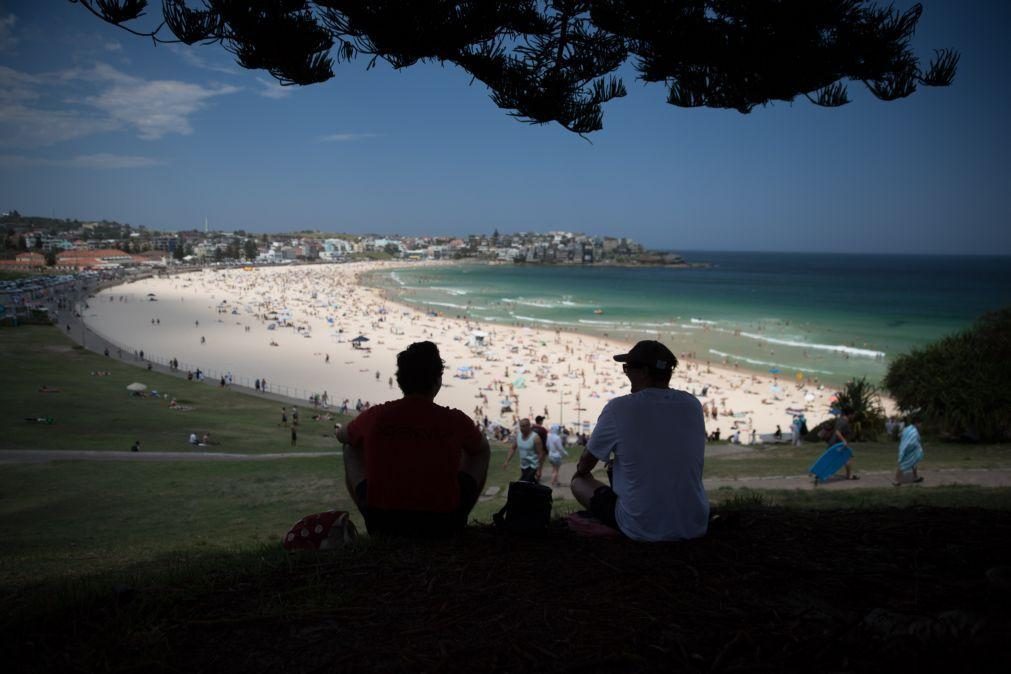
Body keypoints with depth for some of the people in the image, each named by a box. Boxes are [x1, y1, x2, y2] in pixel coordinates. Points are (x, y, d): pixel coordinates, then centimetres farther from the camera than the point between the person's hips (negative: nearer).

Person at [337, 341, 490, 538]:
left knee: (351, 448, 21)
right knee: (480, 454, 21)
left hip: (383, 525, 1)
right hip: (443, 527, 0)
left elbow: (341, 435, 17)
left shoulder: (375, 416, -7)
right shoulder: (455, 420, -10)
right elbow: (482, 448, 14)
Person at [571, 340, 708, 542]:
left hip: (642, 531, -4)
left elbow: (584, 466, 4)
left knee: (579, 480, 18)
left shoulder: (618, 408, -12)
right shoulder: (693, 405, -1)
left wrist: (582, 470, 27)